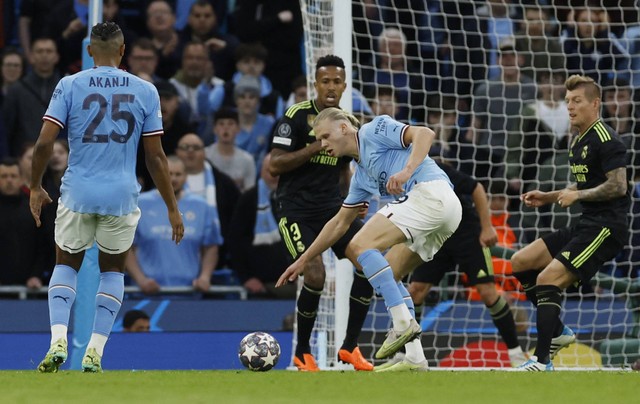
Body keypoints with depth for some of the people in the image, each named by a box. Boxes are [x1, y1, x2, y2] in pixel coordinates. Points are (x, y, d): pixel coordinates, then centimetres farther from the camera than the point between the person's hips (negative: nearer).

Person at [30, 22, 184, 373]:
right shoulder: (145, 91, 1)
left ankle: (58, 340, -4)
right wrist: (172, 208, 9)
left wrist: (36, 188, 8)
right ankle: (95, 352, 7)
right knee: (112, 271, 19)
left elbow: (44, 143, -7)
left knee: (66, 265, 18)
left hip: (78, 195, 0)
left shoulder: (70, 86, -2)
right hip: (122, 197, 1)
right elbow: (155, 156, 1)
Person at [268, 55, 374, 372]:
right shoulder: (296, 116, -9)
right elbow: (274, 165, -13)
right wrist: (317, 146, -20)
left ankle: (350, 347, 4)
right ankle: (302, 354, 1)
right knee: (315, 275, -22)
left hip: (331, 205, 6)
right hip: (296, 208, -6)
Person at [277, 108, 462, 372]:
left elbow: (425, 134, -8)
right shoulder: (361, 176, 29)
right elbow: (339, 223, 34)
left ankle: (403, 323, -19)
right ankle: (415, 358, 4)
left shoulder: (374, 131, 5)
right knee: (388, 276, 13)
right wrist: (303, 260, 34)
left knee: (360, 246, -10)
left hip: (430, 193, -9)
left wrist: (407, 170, -22)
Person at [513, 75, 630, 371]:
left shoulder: (606, 140, -13)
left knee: (548, 279, -20)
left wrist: (578, 195, -16)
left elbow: (618, 186, -20)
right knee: (521, 262, 8)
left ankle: (541, 361, -20)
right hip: (586, 225, 10)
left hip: (606, 228, -10)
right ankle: (558, 332, 11)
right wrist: (548, 197, 18)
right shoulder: (578, 141, 18)